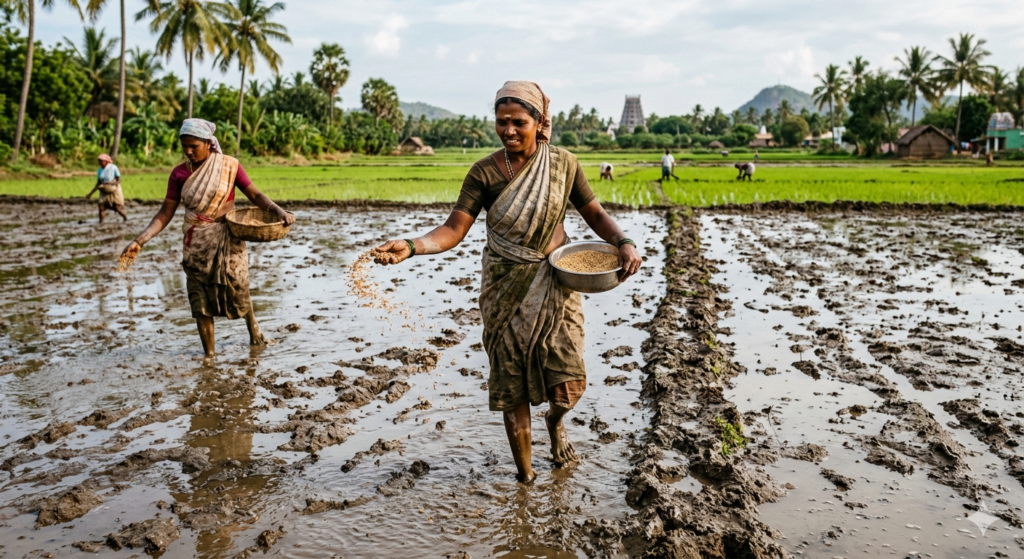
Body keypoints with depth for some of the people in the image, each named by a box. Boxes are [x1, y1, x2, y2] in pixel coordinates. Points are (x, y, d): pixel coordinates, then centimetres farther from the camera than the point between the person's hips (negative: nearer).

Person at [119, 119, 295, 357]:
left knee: (237, 293, 5)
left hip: (228, 241, -2)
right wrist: (140, 241, -10)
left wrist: (280, 212, -23)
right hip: (197, 245, 2)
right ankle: (209, 355, 15)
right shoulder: (179, 173, -2)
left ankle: (254, 330, 35)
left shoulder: (229, 165, -6)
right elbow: (166, 213, 0)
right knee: (201, 301, 4)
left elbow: (255, 195, -6)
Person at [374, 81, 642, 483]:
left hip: (554, 285, 1)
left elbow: (595, 214, 5)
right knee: (511, 382, 4)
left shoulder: (563, 164, -3)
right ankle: (525, 474, 24)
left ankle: (554, 420, 37)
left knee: (567, 381, -3)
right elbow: (454, 229, -13)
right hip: (506, 290, -1)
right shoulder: (485, 173, -7)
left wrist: (623, 243, -13)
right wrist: (411, 246, -30)